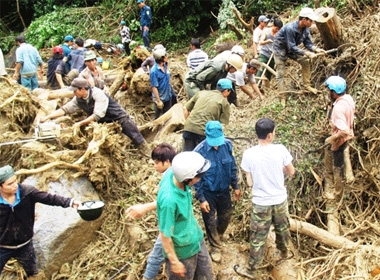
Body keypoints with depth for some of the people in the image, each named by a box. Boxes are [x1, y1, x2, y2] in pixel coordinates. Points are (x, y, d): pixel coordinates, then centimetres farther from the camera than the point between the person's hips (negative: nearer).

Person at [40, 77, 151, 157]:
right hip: (105, 123, 7)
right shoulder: (78, 100, -6)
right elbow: (65, 109, -2)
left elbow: (98, 115, -33)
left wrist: (80, 123, -31)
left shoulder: (97, 94, -29)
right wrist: (47, 117, -11)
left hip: (120, 118, -7)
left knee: (137, 139, -2)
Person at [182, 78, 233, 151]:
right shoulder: (224, 102, 6)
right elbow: (223, 124, -1)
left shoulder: (201, 93, 18)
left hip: (188, 129, 4)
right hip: (204, 132, -4)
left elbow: (185, 108, 19)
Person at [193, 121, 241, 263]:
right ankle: (216, 247, 36)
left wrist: (235, 186, 5)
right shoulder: (200, 151, -26)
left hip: (224, 190, 4)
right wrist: (201, 199, -16)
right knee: (211, 221, 12)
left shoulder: (227, 145, -15)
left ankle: (218, 237, 53)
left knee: (226, 216, 22)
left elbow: (233, 167, 0)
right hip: (208, 192, -4)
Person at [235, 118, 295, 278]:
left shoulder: (248, 154, -19)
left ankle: (252, 270, 27)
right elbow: (291, 173, -1)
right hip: (280, 199, 2)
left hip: (261, 203, -2)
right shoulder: (281, 150, -16)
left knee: (258, 238, 12)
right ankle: (285, 252, 54)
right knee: (282, 228, 29)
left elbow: (249, 182, -12)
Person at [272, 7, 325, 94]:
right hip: (280, 48, -7)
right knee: (280, 73, -5)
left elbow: (308, 43, -4)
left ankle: (307, 86, 3)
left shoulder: (306, 29, -12)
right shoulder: (290, 28, -35)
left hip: (291, 48, 7)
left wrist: (316, 49, -24)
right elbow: (292, 47, -35)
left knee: (305, 61, -4)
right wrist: (307, 53, -39)